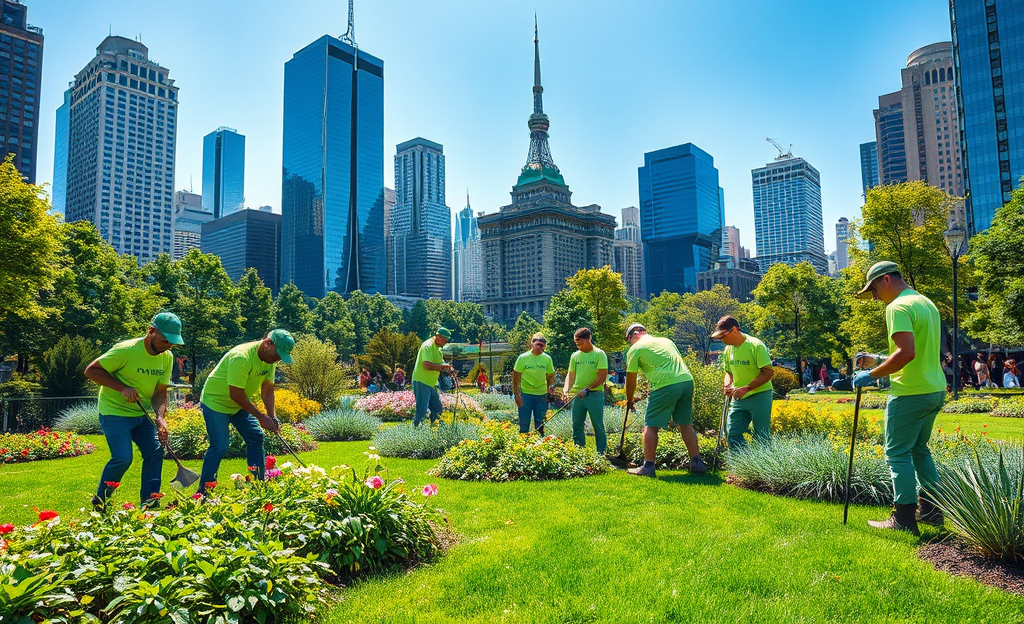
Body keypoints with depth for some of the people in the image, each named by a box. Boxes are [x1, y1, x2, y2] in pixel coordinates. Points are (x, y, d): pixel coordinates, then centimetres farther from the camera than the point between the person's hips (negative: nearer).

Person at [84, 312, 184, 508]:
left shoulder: (167, 357, -1)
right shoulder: (126, 350, -21)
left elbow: (160, 392, 2)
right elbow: (91, 370, -16)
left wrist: (160, 418, -15)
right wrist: (122, 388, -26)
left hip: (140, 414, 7)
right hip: (114, 412, -7)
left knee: (155, 451, -2)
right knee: (123, 457, -16)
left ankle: (149, 502, 8)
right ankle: (100, 502, 8)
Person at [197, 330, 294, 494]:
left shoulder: (270, 359, -7)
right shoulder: (241, 357, -34)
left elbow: (267, 389, -3)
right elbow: (236, 395, -30)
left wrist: (272, 418, -14)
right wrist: (260, 416, -23)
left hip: (240, 404, 8)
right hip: (216, 402, -8)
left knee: (256, 437, 3)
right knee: (219, 446, -11)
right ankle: (203, 491, 4)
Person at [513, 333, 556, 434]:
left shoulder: (547, 358, 2)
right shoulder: (523, 357, -5)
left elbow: (550, 377, 11)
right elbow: (516, 377, -3)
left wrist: (550, 393, 3)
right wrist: (517, 394, -9)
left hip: (542, 395, 2)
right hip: (525, 394, -2)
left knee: (540, 425, 10)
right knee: (524, 424, 1)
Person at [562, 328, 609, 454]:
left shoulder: (599, 354, -4)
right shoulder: (575, 356, 10)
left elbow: (602, 377, -10)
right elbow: (570, 376, 11)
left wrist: (587, 389, -16)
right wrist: (566, 390, -6)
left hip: (594, 395, -5)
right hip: (577, 396, 5)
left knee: (598, 426, 0)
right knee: (577, 425, 8)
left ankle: (601, 454, 8)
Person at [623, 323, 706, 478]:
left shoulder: (635, 349, 9)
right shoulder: (667, 341, 26)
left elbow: (630, 380, 12)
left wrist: (629, 401, 28)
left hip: (666, 385, -6)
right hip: (687, 380, 6)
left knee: (650, 426, 5)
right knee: (686, 424, 18)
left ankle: (648, 466, 6)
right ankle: (697, 463, 22)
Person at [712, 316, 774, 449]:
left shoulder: (756, 346, -15)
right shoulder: (728, 349, 5)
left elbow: (769, 372, -19)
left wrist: (746, 388, -25)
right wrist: (727, 384, -7)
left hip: (759, 395, -6)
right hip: (739, 399, 6)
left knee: (761, 437, -1)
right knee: (733, 434, 3)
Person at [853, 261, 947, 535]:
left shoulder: (898, 307, -15)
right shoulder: (927, 303, 15)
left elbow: (907, 352, -27)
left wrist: (872, 375, -18)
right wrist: (879, 360, 17)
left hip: (909, 392, -10)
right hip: (935, 389, 10)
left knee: (898, 453, -1)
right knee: (919, 450, 21)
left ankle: (904, 519, 3)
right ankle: (930, 509, 27)